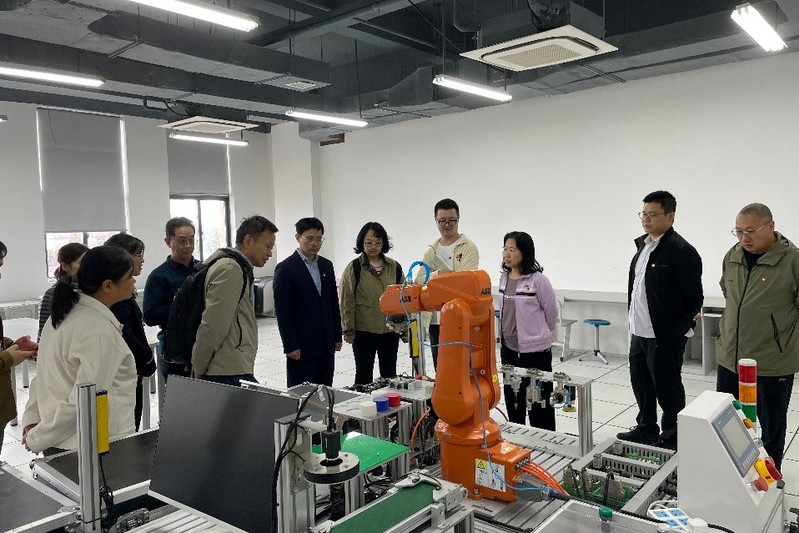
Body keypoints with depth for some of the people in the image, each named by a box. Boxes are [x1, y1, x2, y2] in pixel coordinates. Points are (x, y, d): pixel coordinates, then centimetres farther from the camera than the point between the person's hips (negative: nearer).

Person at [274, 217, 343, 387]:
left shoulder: (327, 265, 11)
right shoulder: (285, 268, -8)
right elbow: (282, 312, -10)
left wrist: (337, 336, 11)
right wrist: (291, 346, -13)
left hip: (326, 345, 6)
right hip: (301, 345, -5)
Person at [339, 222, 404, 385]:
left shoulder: (394, 267, 3)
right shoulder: (354, 268, -5)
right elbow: (347, 300, -4)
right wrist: (348, 329, -6)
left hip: (390, 330, 3)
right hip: (363, 331, -3)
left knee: (389, 374, 13)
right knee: (364, 373, 7)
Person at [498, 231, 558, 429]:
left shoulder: (537, 280, -16)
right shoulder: (503, 278, 4)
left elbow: (551, 312, -6)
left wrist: (539, 335, 6)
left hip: (535, 350, -7)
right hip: (508, 349, 7)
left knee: (538, 401, 4)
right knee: (513, 399, 19)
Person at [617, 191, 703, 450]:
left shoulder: (681, 250, -16)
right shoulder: (643, 244, 10)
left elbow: (694, 298, -14)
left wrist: (677, 331, -10)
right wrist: (634, 320, 15)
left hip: (665, 337, -8)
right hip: (639, 332, 8)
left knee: (667, 389, 6)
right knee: (641, 384, 20)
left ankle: (672, 439, 24)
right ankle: (646, 429, 38)